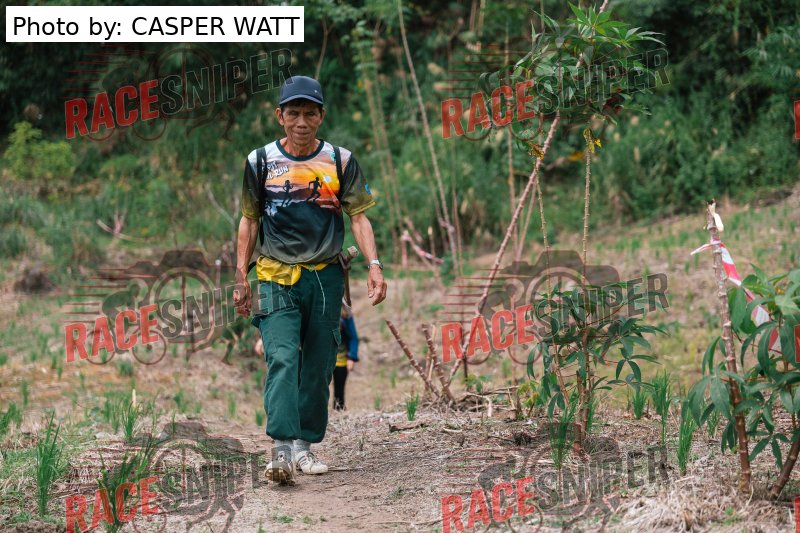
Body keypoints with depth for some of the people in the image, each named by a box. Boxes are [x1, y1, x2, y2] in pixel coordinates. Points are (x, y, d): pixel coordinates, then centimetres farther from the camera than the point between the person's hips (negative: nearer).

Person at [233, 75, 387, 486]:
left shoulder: (341, 161, 4)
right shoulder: (261, 161, 3)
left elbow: (358, 217, 3)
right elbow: (249, 221, 10)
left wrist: (374, 265, -10)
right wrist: (241, 278, 7)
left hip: (326, 278, 2)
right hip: (277, 278, -2)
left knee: (319, 366, 5)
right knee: (282, 360, -17)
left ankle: (304, 445, 16)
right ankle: (281, 449, -27)